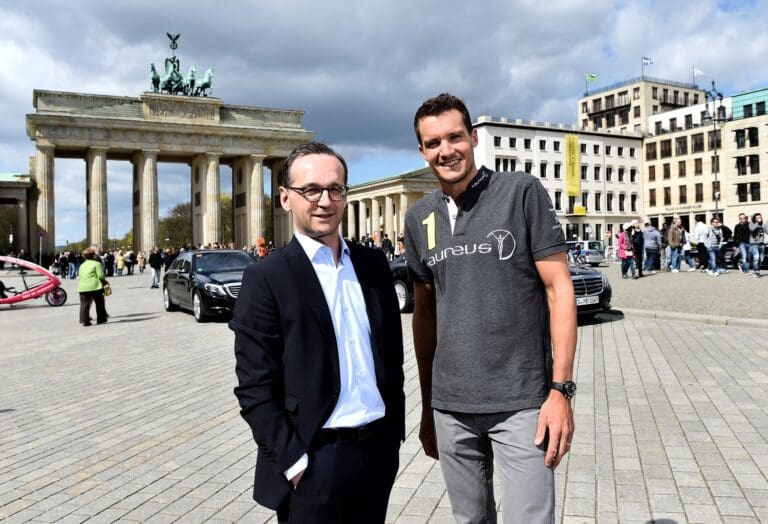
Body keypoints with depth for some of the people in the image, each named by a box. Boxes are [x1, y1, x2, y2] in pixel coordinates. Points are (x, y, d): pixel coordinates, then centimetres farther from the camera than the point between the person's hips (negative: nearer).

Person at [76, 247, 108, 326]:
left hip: (82, 287, 4)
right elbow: (101, 275, -10)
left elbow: (80, 276, 17)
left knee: (84, 304, 5)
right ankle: (101, 319, 16)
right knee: (99, 303, 11)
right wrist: (104, 280, 11)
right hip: (94, 286, -4)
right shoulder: (97, 263, -2)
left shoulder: (82, 265, 17)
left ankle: (84, 320, -2)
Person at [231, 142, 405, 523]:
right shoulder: (266, 278, -11)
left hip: (379, 449, 5)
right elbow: (255, 388, -12)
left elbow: (392, 353, 11)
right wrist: (292, 461, -14)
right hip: (314, 462, -5)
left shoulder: (373, 264, 5)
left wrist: (395, 429, 9)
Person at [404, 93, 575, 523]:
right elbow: (425, 313, 12)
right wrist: (427, 406, 12)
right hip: (450, 406, 4)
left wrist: (561, 389, -13)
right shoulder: (419, 219, 7)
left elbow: (559, 289, -6)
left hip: (521, 402, -4)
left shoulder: (522, 192, -5)